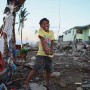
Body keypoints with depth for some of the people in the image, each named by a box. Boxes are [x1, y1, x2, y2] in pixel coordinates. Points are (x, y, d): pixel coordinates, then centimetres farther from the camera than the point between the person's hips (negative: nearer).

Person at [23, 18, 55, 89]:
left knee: (48, 70, 13)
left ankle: (48, 84, 32)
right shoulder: (41, 30, -1)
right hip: (41, 54, -5)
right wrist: (45, 49, -30)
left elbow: (52, 42, 2)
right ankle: (26, 83, 2)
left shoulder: (51, 32, 12)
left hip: (49, 55, 5)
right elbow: (42, 40, -16)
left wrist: (51, 50, -18)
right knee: (35, 69, -10)